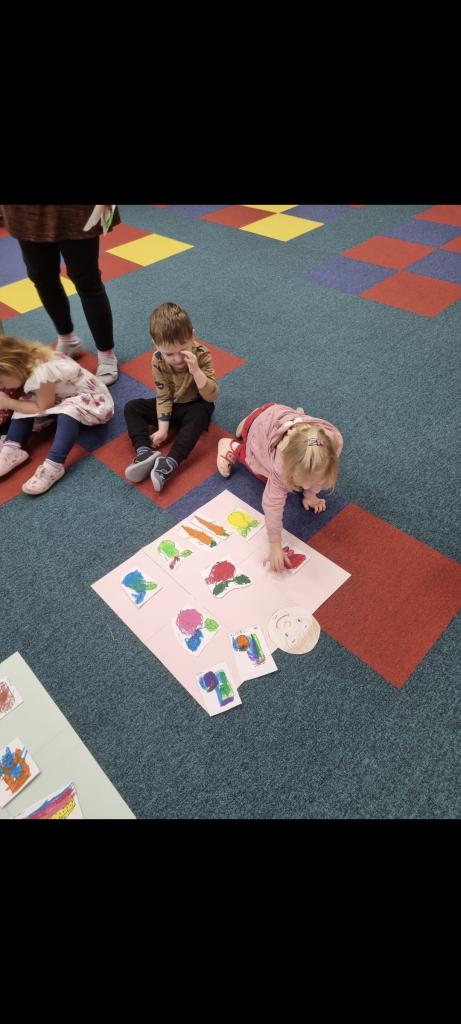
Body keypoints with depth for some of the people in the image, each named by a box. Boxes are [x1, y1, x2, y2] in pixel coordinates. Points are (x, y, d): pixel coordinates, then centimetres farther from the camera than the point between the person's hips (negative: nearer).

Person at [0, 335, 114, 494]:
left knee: (68, 410, -38)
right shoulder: (28, 363, -5)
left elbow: (43, 408, -21)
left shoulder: (41, 372, -31)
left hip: (92, 399, -9)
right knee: (26, 402, -5)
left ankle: (53, 465, -41)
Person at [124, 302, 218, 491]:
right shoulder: (158, 360, -17)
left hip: (195, 406, -3)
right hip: (171, 406, 4)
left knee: (200, 413, -37)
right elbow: (164, 396, -13)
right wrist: (162, 428, -21)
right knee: (131, 407, -8)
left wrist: (195, 370, -40)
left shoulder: (201, 355, -22)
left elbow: (211, 396, -27)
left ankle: (171, 462, -45)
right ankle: (145, 452, -30)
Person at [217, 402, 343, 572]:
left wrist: (310, 494, -4)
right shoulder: (282, 463, -48)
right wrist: (275, 546, -36)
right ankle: (234, 448, 21)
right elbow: (273, 502, -39)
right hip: (258, 425, -4)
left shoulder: (335, 442, -38)